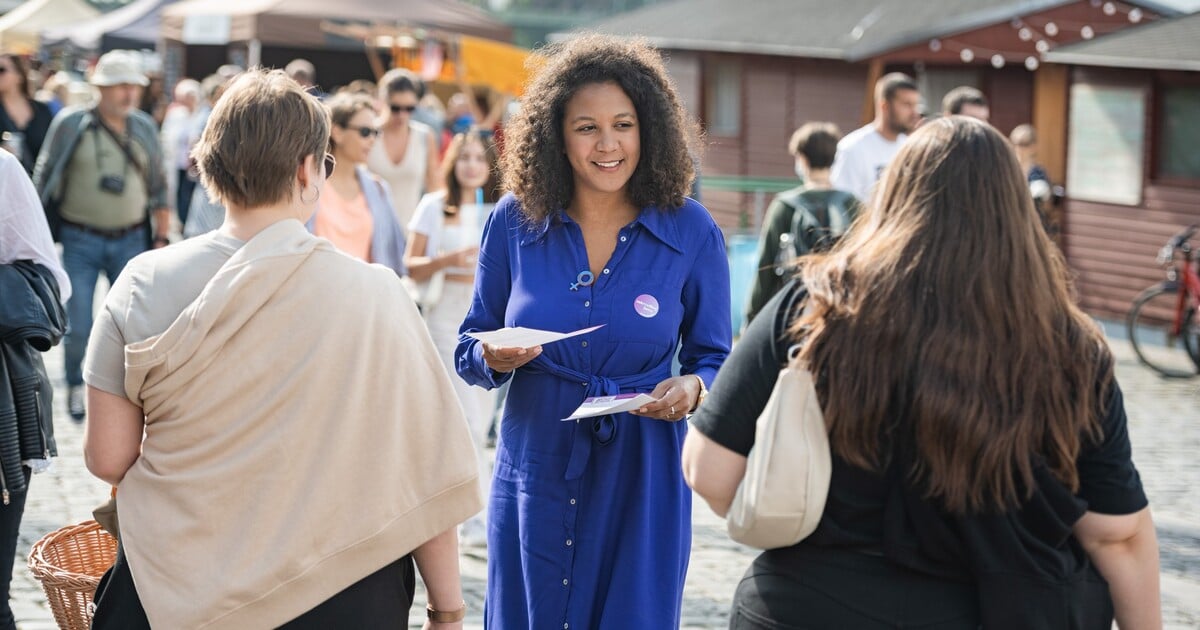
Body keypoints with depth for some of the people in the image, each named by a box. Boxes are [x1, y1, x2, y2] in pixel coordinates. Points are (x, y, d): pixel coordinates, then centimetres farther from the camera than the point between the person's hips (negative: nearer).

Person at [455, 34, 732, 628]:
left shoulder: (692, 232, -4)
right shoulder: (515, 221, -2)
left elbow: (714, 360, 4)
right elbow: (468, 349, 6)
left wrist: (691, 389, -18)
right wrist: (493, 357, -16)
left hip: (641, 481, -1)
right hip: (534, 473, 1)